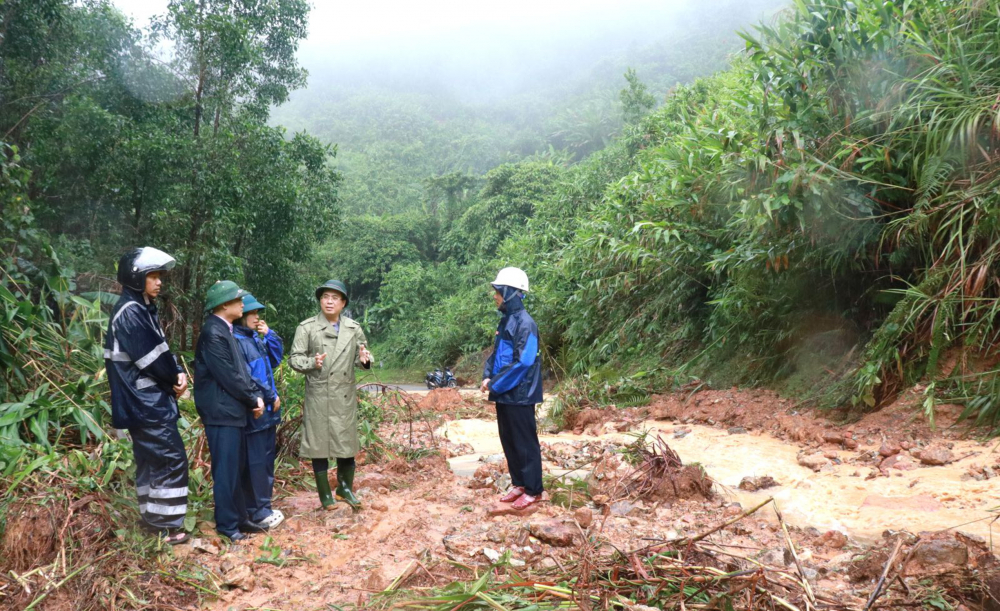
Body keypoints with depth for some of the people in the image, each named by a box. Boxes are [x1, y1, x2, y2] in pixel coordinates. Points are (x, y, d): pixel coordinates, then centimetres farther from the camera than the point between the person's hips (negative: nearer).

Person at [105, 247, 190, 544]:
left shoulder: (142, 309, 15)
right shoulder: (130, 312, -16)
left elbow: (159, 351, 15)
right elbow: (152, 357, -21)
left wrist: (177, 373, -2)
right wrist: (176, 377, -5)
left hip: (145, 401, 10)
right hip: (146, 403, -10)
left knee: (150, 459, 15)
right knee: (171, 459, -7)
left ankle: (151, 517, 25)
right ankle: (167, 525, -1)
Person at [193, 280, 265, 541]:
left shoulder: (225, 330, 13)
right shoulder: (213, 332, -17)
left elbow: (240, 369, 14)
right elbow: (228, 375, -19)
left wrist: (256, 396, 1)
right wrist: (253, 399, -8)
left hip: (233, 409, 9)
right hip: (221, 411, -9)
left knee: (236, 468, 15)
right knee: (226, 469, -1)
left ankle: (238, 517, 24)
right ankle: (227, 524, 10)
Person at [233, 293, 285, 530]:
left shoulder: (255, 337, 12)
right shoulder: (235, 340, -14)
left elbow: (276, 358, 18)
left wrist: (269, 334, 4)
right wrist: (271, 396, -11)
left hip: (267, 408, 9)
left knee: (266, 458, 14)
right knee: (255, 461, -3)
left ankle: (263, 505, 24)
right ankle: (257, 512, 4)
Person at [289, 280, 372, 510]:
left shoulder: (353, 328, 8)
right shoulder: (307, 327, -1)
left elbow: (361, 356, 13)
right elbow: (294, 358, -3)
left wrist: (364, 359, -10)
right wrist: (312, 363, -22)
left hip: (346, 396, 3)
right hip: (318, 396, -3)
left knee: (347, 443, 10)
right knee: (319, 445, 4)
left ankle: (345, 488, 30)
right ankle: (325, 495, 19)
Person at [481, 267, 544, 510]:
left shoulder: (525, 323, -18)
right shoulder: (505, 320, 10)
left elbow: (523, 362, -23)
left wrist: (495, 383, -17)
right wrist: (488, 376, 2)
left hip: (519, 395, -9)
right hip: (504, 394, 9)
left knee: (525, 443, 1)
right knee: (509, 441, 15)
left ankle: (533, 491, 12)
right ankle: (518, 484, 28)